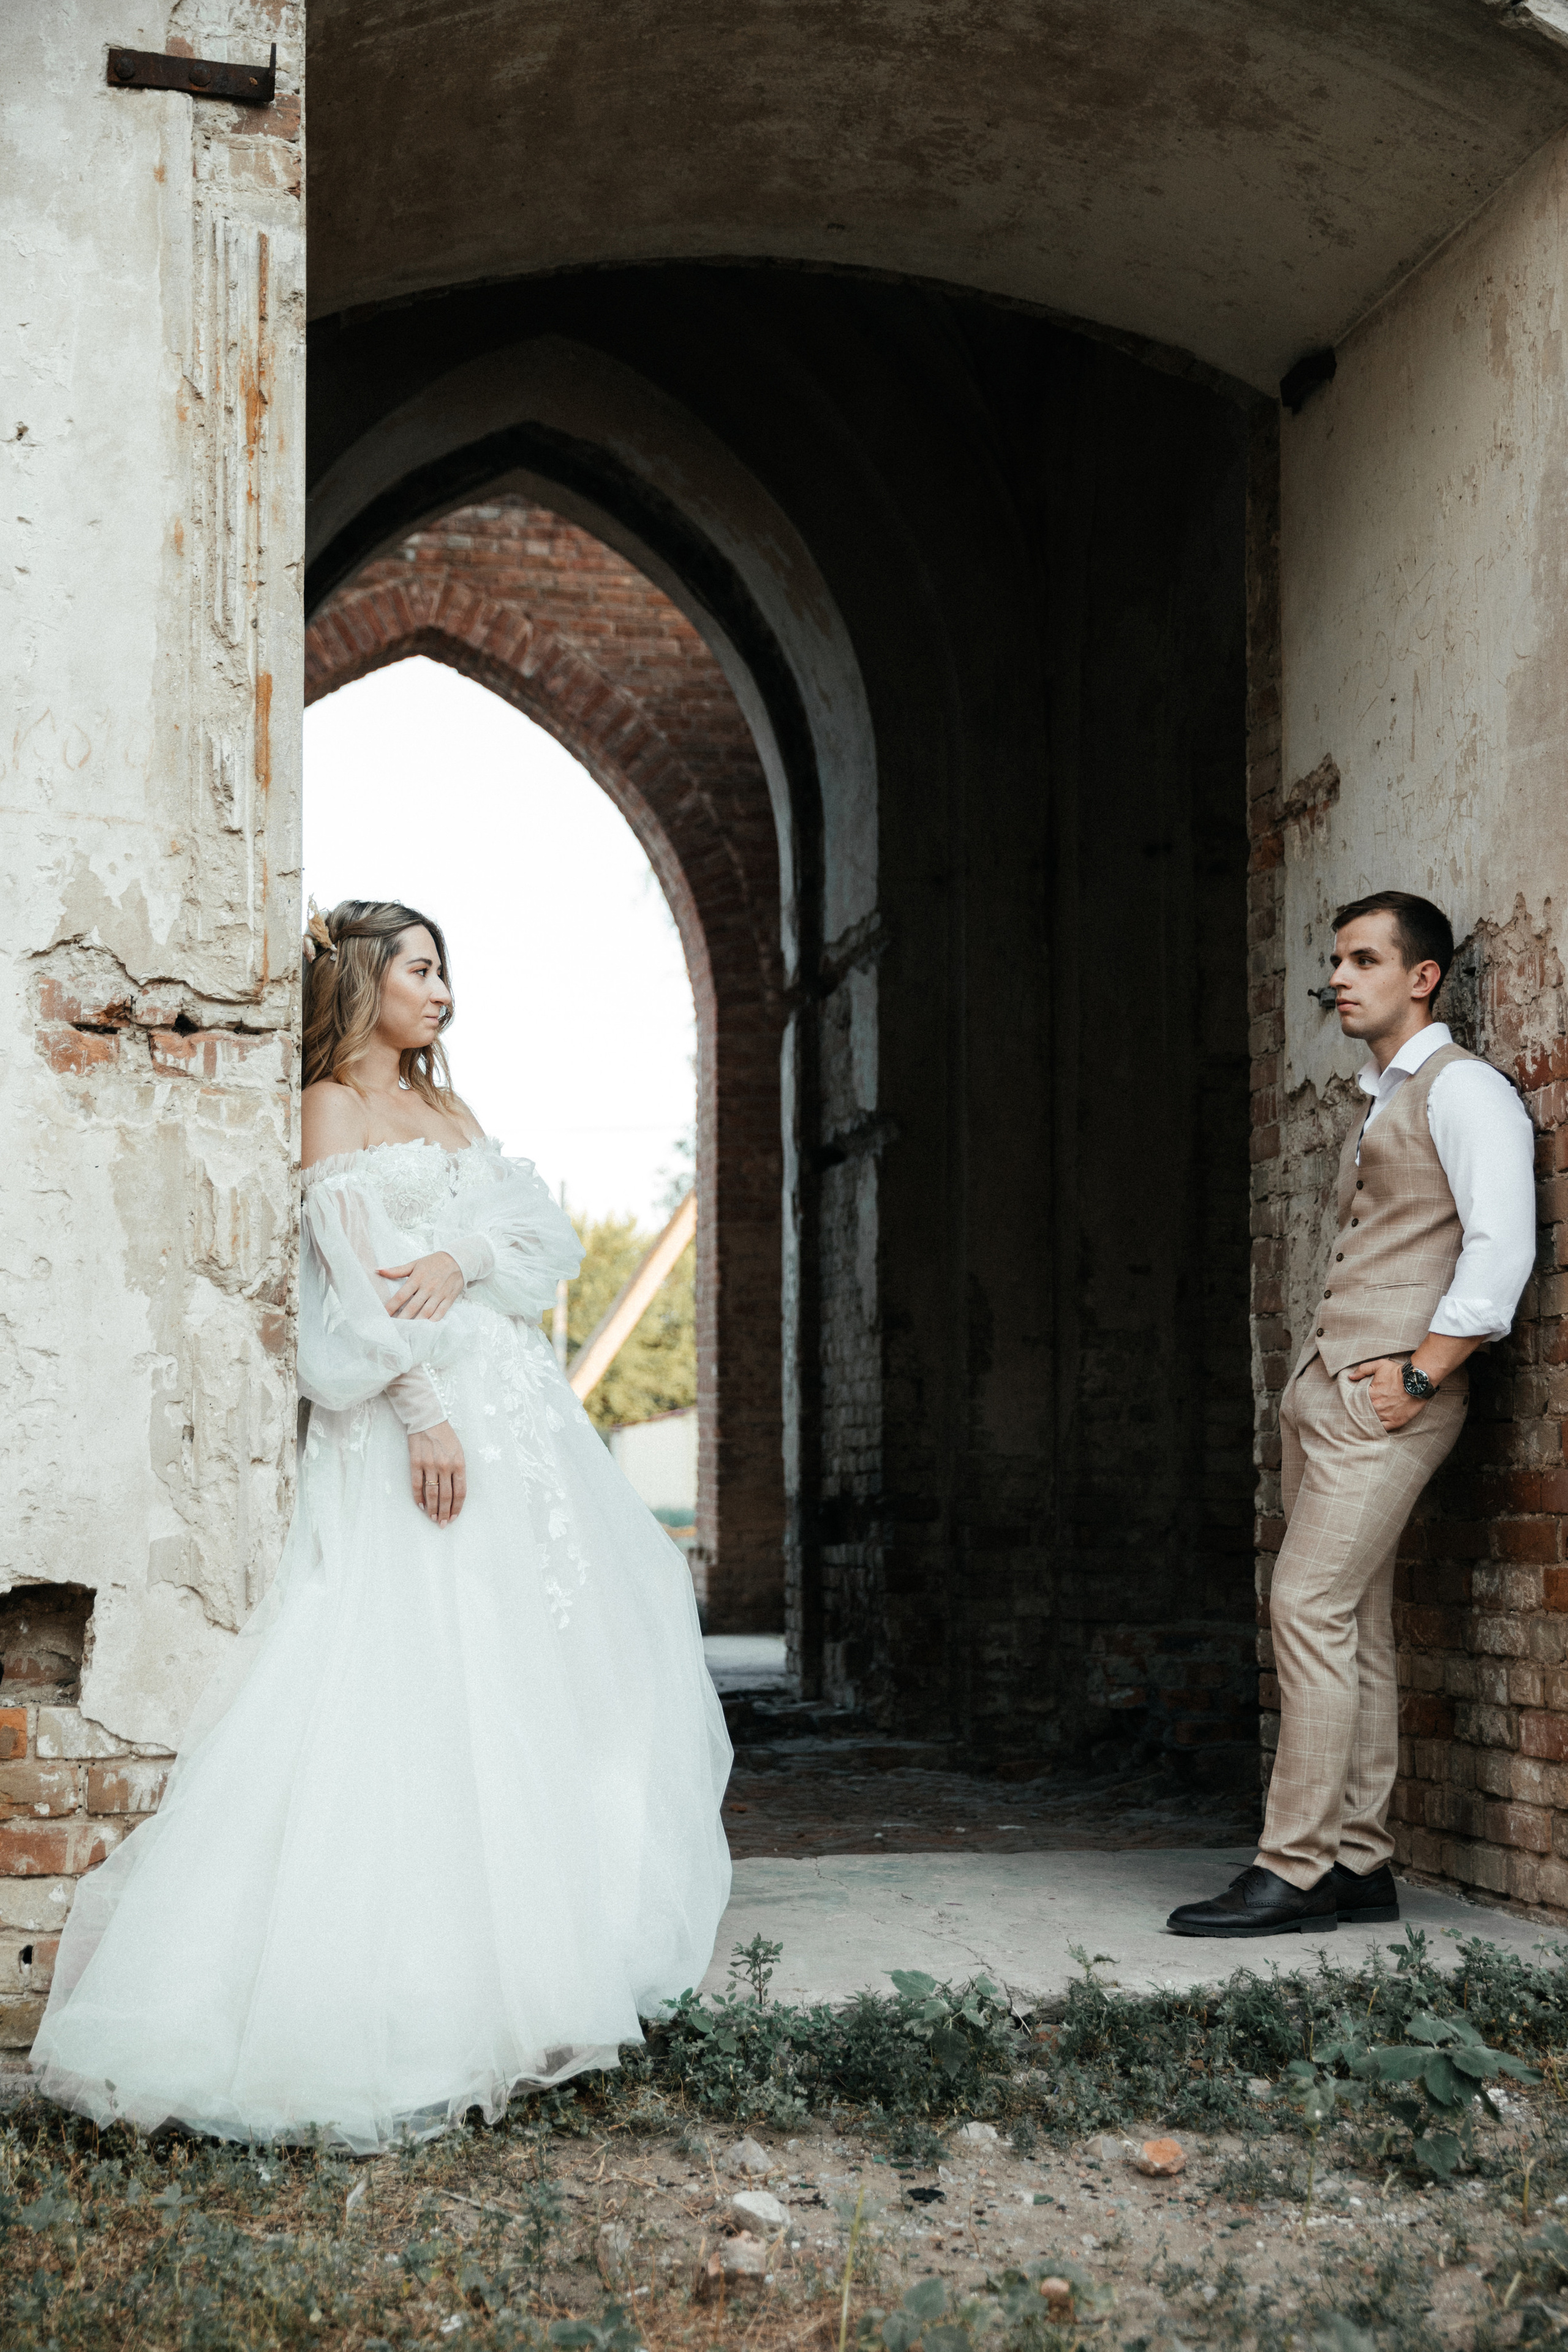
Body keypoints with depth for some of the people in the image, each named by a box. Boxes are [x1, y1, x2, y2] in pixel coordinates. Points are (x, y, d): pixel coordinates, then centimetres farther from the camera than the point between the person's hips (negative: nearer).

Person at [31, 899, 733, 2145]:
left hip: (513, 1405, 8)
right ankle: (411, 1983, -8)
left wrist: (466, 1259, -12)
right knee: (423, 1678, -11)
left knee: (537, 1659, 9)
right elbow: (351, 1272, -12)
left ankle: (534, 1941, 17)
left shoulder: (450, 1110, 21)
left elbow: (544, 1232, 10)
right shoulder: (333, 1107, 0)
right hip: (420, 1415, -8)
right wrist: (421, 1407, -22)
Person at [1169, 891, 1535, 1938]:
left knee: (1311, 1604, -15)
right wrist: (1331, 1375, 13)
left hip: (1385, 1391, -9)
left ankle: (1296, 1869, -13)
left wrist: (1420, 1377, -18)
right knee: (1353, 1623, 7)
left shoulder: (1464, 1089, -4)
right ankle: (1360, 1863, 9)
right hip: (1324, 1383, 9)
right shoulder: (1380, 1106, 24)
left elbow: (1502, 1245, -15)